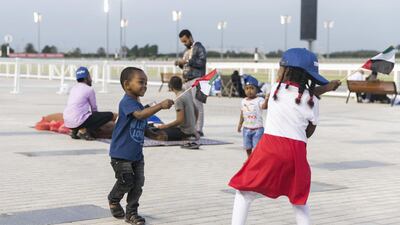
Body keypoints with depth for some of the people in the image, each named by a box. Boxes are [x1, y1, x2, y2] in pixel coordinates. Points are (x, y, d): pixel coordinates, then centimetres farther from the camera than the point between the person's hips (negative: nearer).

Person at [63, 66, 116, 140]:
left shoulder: (73, 88, 17)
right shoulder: (89, 89, -3)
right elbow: (94, 108, 7)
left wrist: (94, 115, 34)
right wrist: (96, 115, 28)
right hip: (78, 121, -8)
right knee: (110, 115, -4)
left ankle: (75, 130, 13)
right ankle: (85, 130, -8)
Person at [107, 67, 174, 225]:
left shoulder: (140, 105, 13)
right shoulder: (127, 102, -17)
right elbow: (139, 115, -37)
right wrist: (160, 105, -46)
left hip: (137, 154, 8)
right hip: (121, 153, -8)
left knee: (138, 184, 5)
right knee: (126, 182, -3)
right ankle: (114, 200, 26)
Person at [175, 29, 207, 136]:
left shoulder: (198, 47, -1)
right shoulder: (187, 50, 24)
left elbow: (202, 62, -14)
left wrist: (187, 61, -16)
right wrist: (180, 64, 9)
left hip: (196, 80, -8)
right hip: (186, 81, 8)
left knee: (197, 105, -11)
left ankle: (199, 130, -13)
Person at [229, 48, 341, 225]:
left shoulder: (276, 89, 5)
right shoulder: (312, 102, 5)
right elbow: (309, 132, 13)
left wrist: (325, 88, 23)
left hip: (270, 146, -2)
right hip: (297, 151, 2)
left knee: (244, 192, 10)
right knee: (299, 198, 21)